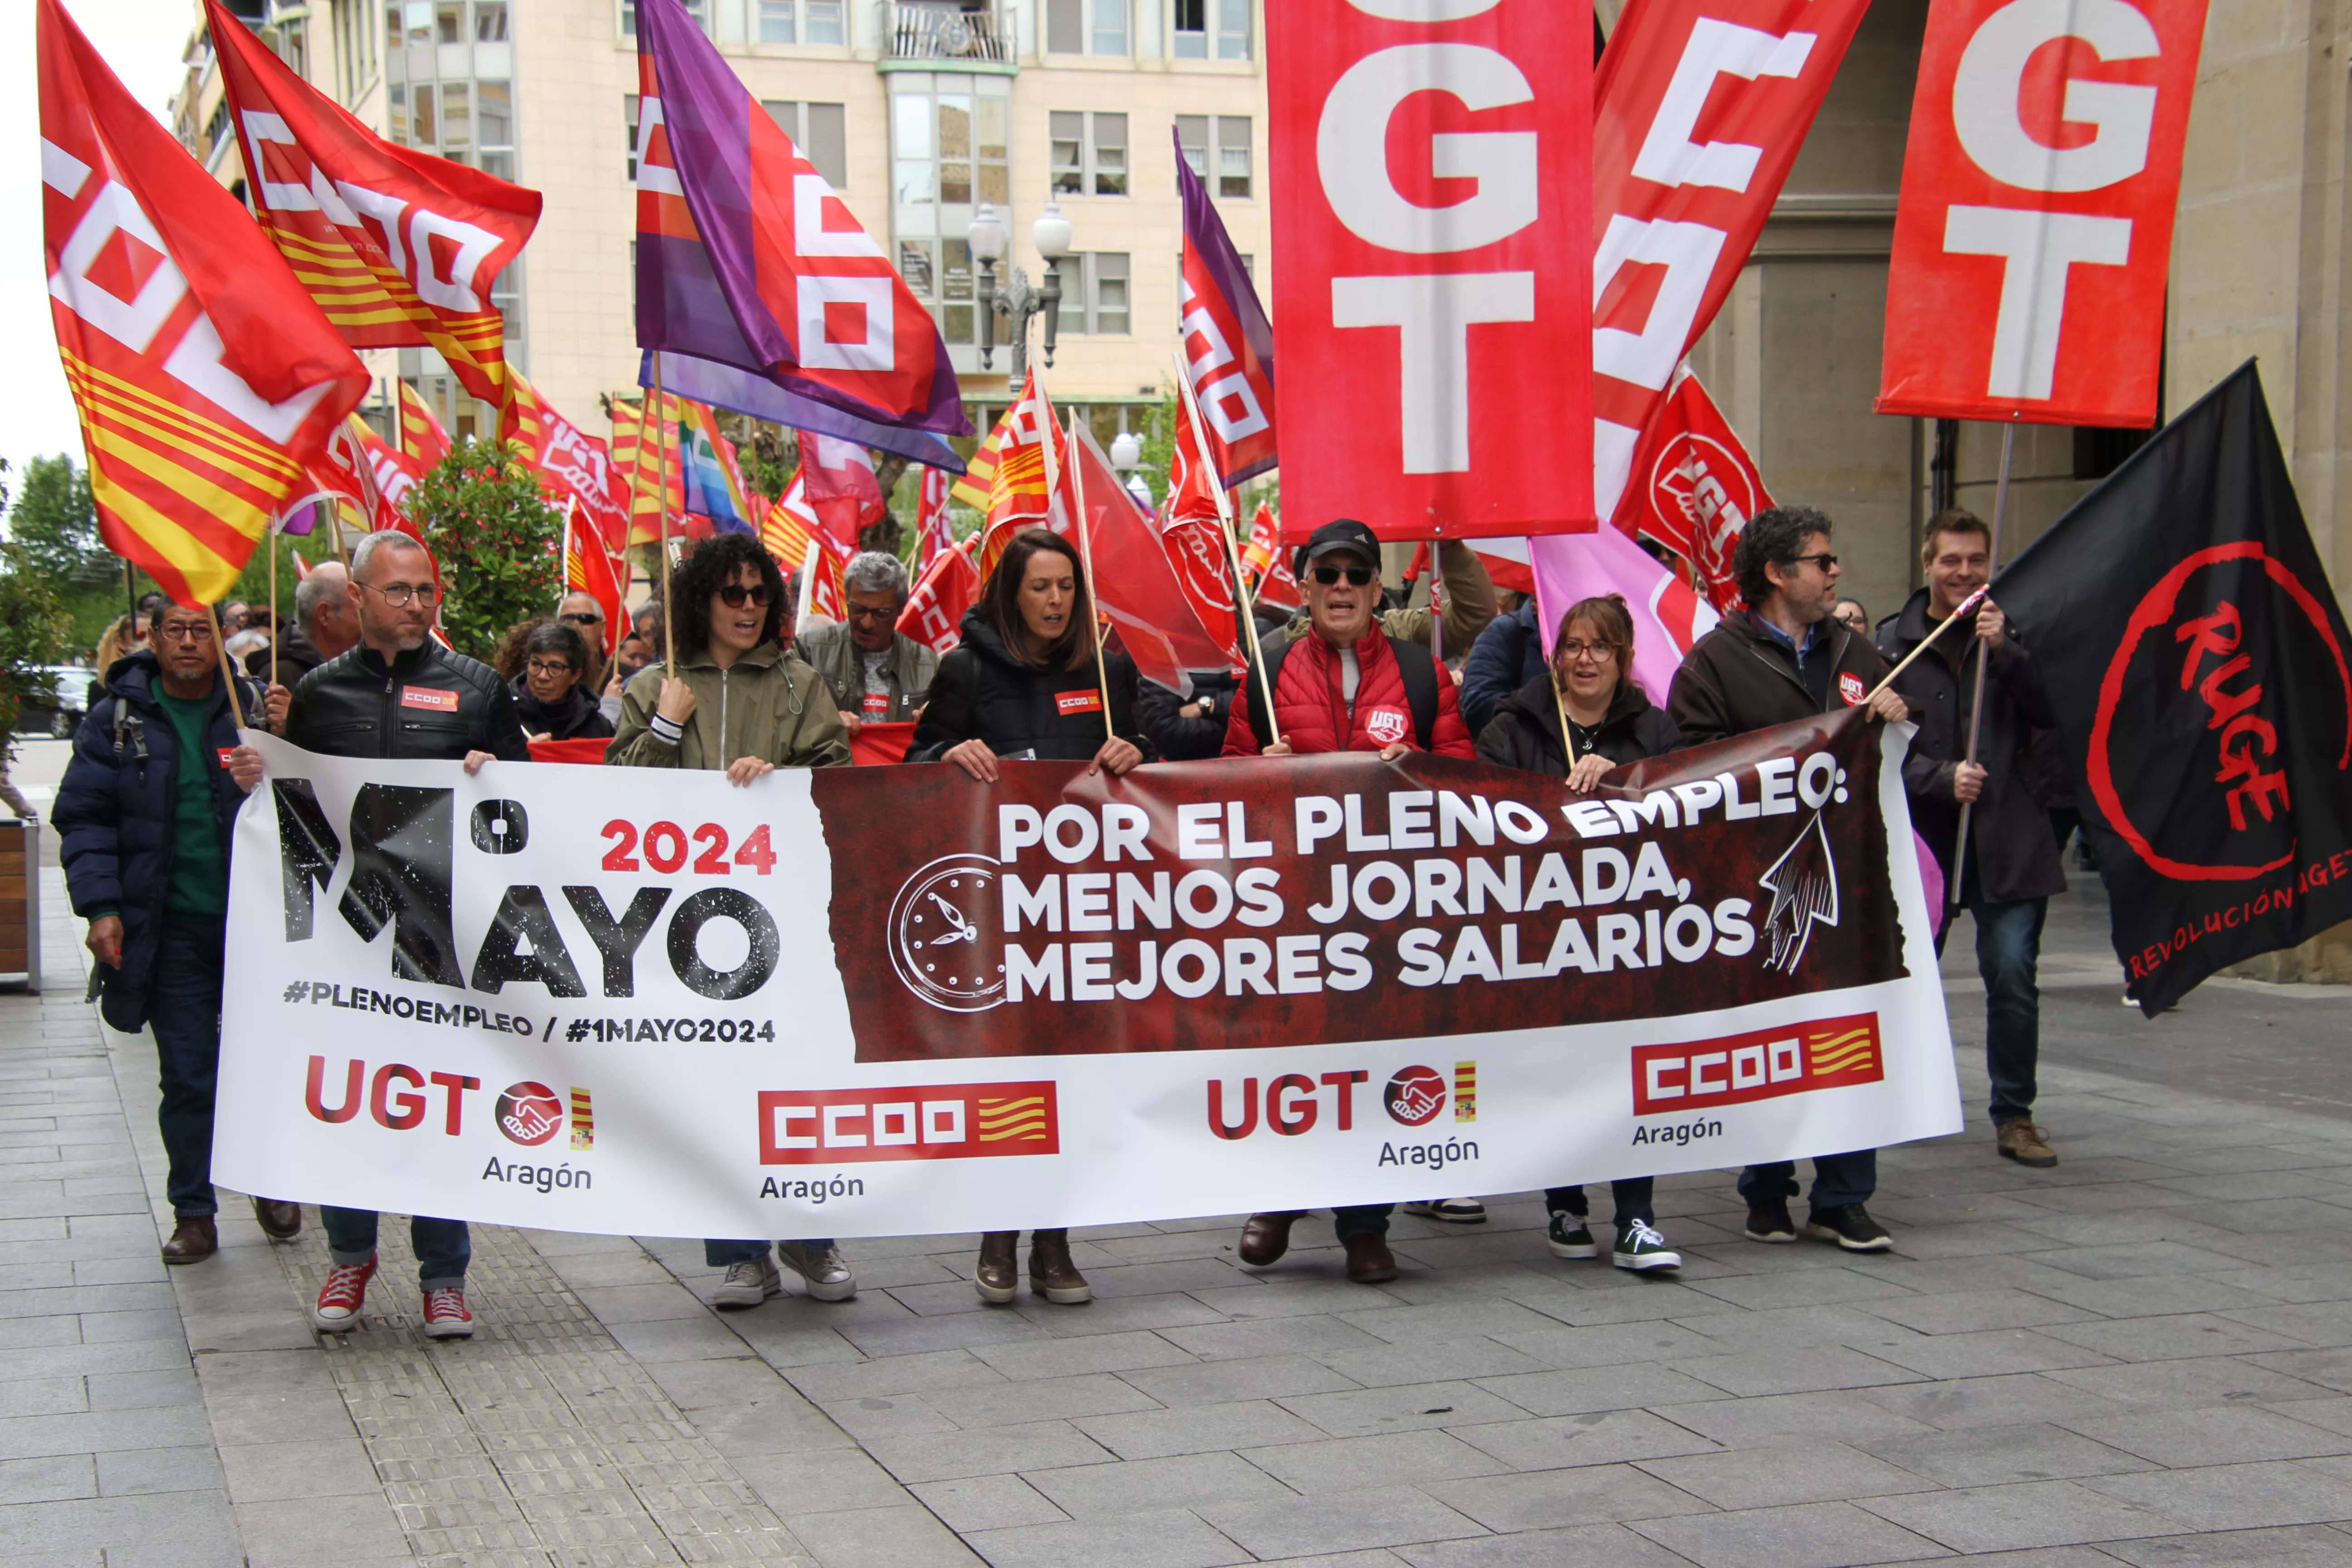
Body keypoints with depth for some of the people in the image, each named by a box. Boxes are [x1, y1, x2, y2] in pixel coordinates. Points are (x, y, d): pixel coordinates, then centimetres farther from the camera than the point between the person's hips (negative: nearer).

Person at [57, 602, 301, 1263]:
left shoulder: (256, 707, 2)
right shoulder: (117, 718, 2)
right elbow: (84, 817, 2)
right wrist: (100, 905, -9)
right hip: (172, 929, 0)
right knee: (188, 1076, 2)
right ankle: (194, 1213, 14)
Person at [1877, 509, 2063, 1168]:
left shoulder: (2012, 632, 7)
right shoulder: (1892, 642, 3)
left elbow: (2053, 712, -4)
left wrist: (2005, 652, -17)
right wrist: (1943, 778, -18)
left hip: (2008, 836, 0)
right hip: (1922, 834, 0)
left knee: (2012, 972, -6)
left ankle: (2014, 1115, 6)